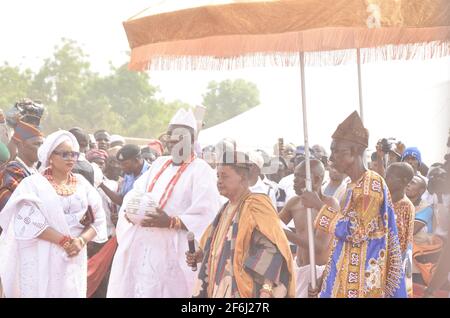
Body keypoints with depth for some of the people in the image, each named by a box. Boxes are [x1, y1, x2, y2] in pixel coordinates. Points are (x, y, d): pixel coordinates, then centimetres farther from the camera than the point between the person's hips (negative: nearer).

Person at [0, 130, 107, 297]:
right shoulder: (34, 183, -3)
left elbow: (98, 220, 5)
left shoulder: (82, 184, 9)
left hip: (74, 258, 4)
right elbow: (30, 222, -14)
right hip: (41, 260, -4)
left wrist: (81, 241, -13)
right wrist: (64, 241, -17)